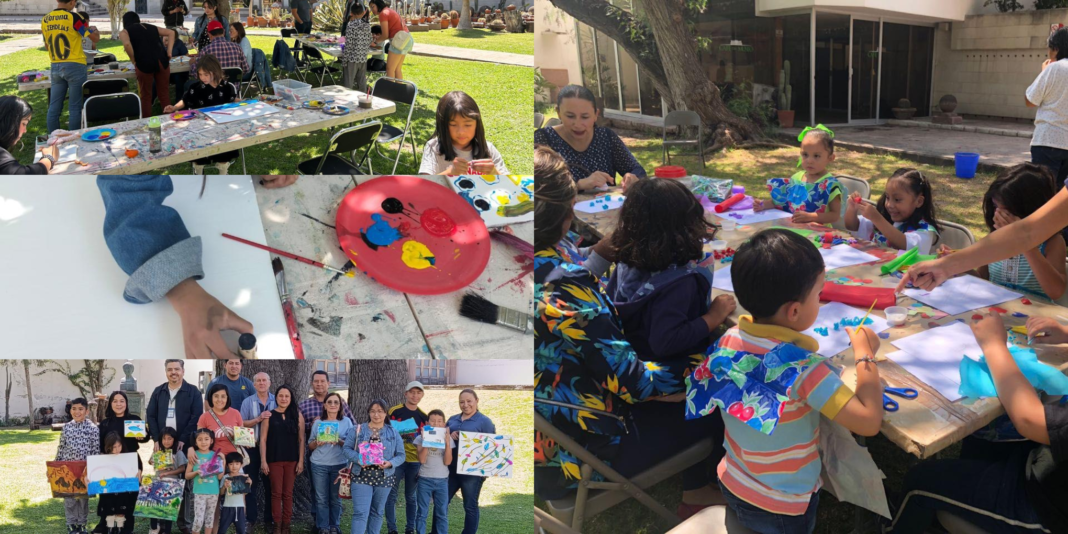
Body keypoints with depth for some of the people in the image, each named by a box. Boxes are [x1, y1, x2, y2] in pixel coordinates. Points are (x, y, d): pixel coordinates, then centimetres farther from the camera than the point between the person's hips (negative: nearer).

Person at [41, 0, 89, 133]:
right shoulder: (73, 17, -11)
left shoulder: (45, 20, 7)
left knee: (54, 107, 9)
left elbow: (47, 46, 18)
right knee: (75, 107, 0)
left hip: (55, 67, 6)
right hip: (74, 66, -6)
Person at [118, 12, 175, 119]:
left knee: (146, 96, 10)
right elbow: (171, 33, 21)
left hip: (144, 63, -3)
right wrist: (169, 52, 14)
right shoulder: (151, 27, 25)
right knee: (164, 93, 15)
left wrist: (134, 61, 2)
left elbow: (127, 44, -9)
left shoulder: (124, 32, 12)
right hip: (162, 61, 3)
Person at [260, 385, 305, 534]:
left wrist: (301, 461, -2)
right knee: (276, 493, 2)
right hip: (274, 460, -1)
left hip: (292, 460, 1)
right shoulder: (269, 415, 2)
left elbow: (301, 439, 4)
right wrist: (263, 461, -7)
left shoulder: (297, 415, 5)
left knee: (288, 493, 5)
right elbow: (263, 439, -1)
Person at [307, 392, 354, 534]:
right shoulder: (318, 422, 6)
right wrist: (317, 443, -11)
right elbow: (310, 446, 11)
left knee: (335, 498, 3)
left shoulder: (346, 421, 2)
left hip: (339, 465, -1)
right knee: (321, 498, 1)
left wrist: (339, 442, -16)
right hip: (319, 465, 1)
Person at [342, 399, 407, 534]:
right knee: (360, 512, -9)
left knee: (377, 512, 15)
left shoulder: (393, 433, 5)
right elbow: (347, 449, -2)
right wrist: (358, 459, -20)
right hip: (361, 477, -2)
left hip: (384, 478, 2)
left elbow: (401, 455, 3)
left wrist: (390, 463, -17)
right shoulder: (357, 430, 3)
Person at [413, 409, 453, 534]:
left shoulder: (447, 438, 1)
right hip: (425, 479, -1)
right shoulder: (421, 438, -2)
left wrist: (447, 442, -14)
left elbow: (447, 461, -6)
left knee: (442, 513, 6)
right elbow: (422, 460, -11)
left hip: (442, 480, 1)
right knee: (422, 512, 4)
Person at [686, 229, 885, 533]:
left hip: (732, 486, 5)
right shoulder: (802, 368, -33)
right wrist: (865, 354, -19)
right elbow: (869, 421, -32)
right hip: (782, 509, -4)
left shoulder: (729, 340, -12)